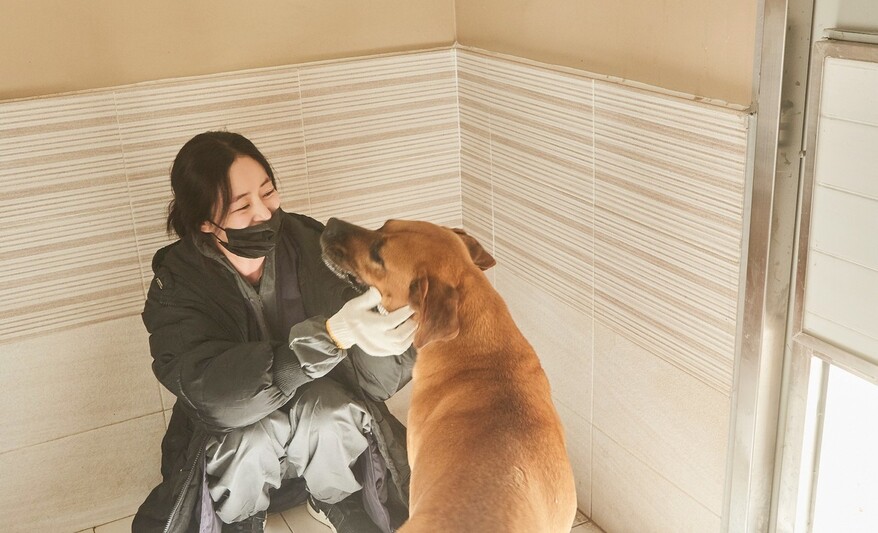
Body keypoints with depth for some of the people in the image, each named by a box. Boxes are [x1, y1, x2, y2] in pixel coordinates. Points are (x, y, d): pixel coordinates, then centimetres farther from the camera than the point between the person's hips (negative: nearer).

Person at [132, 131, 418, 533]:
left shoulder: (312, 244, -16)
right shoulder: (177, 285, -16)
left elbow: (378, 380, -16)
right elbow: (215, 395, -34)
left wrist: (384, 333, -41)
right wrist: (333, 335, -46)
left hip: (331, 434, 1)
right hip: (233, 456, 0)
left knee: (326, 404, -30)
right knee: (253, 432, -32)